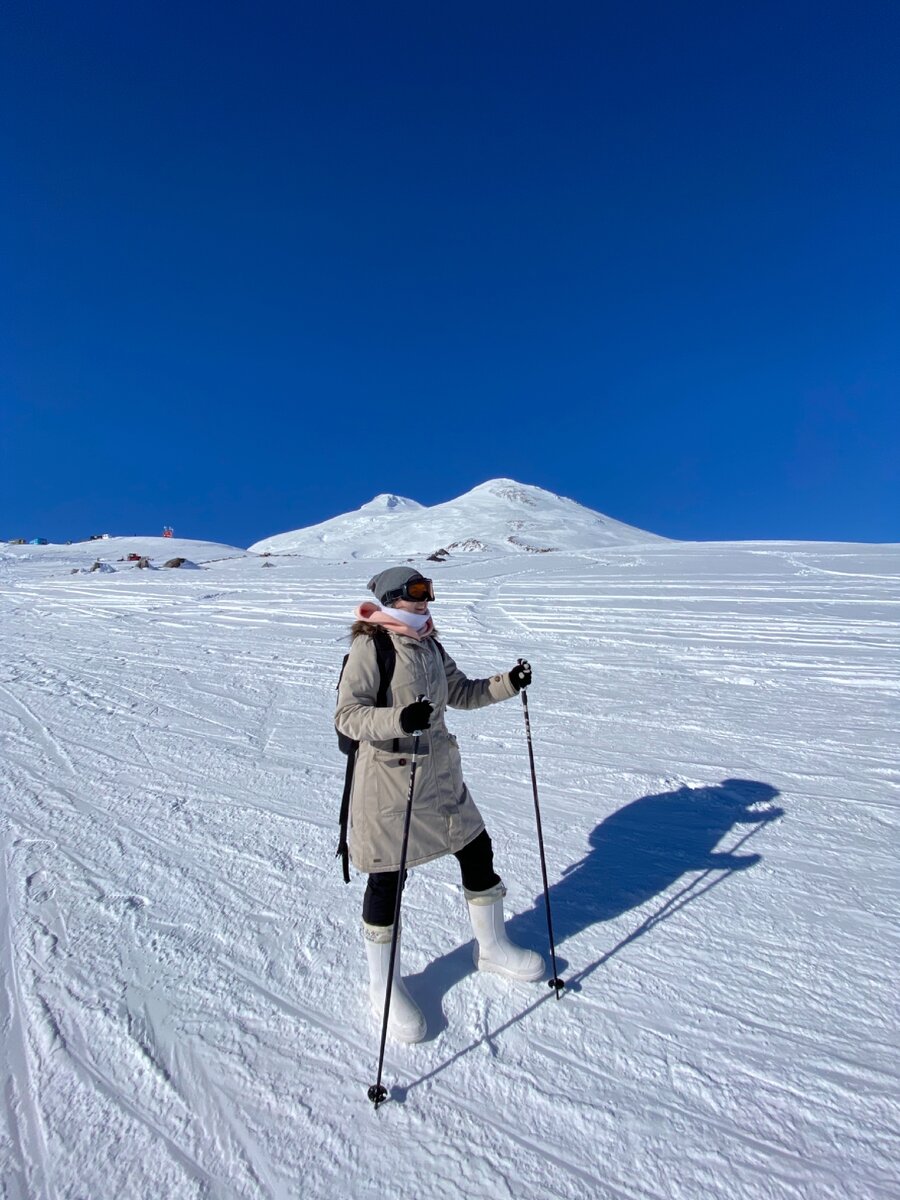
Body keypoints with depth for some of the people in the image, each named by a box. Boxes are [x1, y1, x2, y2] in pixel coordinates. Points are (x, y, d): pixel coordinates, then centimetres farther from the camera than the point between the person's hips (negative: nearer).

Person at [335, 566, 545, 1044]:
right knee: (387, 880, 6)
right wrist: (398, 719, -40)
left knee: (477, 851, 16)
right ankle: (384, 984, 31)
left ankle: (491, 946, 41)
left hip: (438, 773, 8)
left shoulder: (429, 646, 8)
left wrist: (507, 683, 3)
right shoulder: (370, 647, -15)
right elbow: (347, 714, -22)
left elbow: (461, 692, 18)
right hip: (387, 776, -7)